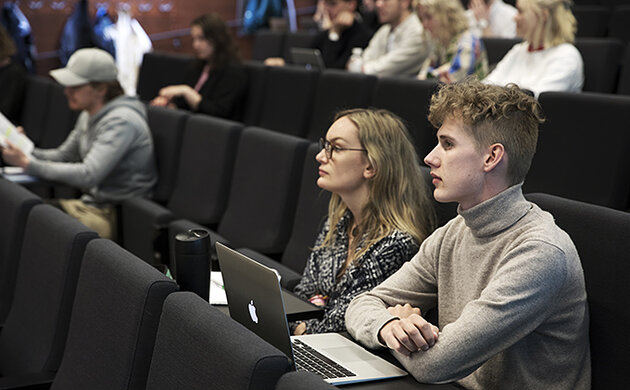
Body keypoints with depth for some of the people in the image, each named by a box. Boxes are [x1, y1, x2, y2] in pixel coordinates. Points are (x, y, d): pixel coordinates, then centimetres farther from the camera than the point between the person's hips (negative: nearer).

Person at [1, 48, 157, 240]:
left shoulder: (121, 122, -20)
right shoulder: (89, 116, 10)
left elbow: (87, 176, -27)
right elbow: (64, 155, 20)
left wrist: (28, 164, -23)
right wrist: (24, 151, 1)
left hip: (114, 216, -9)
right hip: (92, 204, 9)